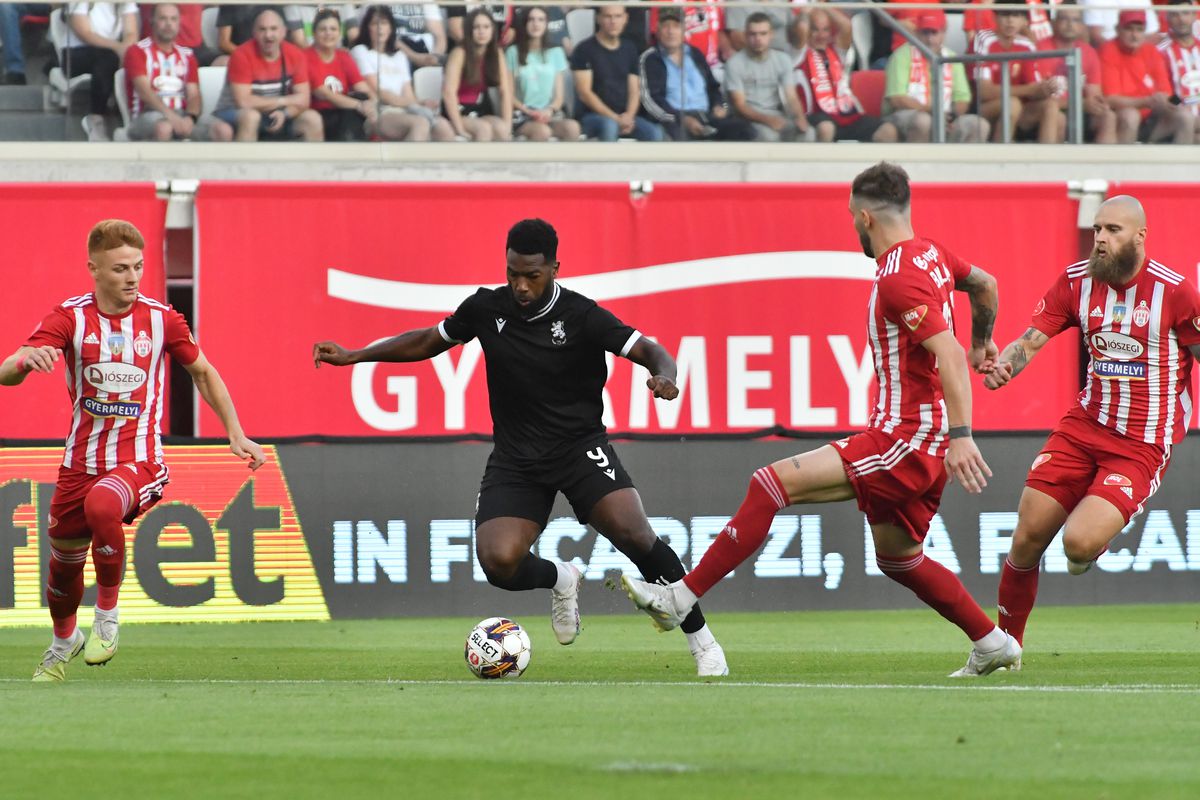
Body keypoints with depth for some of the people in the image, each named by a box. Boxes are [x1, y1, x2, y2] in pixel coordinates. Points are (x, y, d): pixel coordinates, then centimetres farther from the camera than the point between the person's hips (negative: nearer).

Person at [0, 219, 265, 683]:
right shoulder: (70, 318, -5)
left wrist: (236, 434, 10)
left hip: (139, 461, -2)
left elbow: (203, 373, 16)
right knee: (64, 564, 13)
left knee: (102, 505, -36)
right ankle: (63, 642, 47)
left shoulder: (160, 319, -2)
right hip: (80, 463, 2)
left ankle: (108, 614, -15)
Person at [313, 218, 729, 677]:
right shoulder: (486, 309, -1)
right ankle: (560, 580, 17)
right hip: (515, 458, 3)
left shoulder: (582, 316, -11)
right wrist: (353, 357, 13)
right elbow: (429, 341, 16)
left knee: (634, 535, -26)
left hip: (579, 445, -3)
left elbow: (649, 352, -14)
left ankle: (700, 637, -8)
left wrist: (663, 376, -38)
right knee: (499, 563, -20)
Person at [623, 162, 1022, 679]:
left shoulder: (897, 278, -18)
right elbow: (984, 284, 30)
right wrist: (981, 345, 47)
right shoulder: (929, 253, 11)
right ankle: (992, 645, 31)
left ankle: (682, 597, -16)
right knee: (898, 558, 25)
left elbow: (947, 353, -27)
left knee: (773, 483, -14)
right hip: (924, 441, 10)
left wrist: (960, 435, -32)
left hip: (906, 437, -10)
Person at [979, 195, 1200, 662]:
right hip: (1085, 426, 4)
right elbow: (1031, 340, -3)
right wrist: (1004, 366, -24)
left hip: (1143, 444, -4)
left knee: (1079, 543, -22)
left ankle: (1100, 532, 17)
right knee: (1027, 541, 0)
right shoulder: (1076, 282, 1)